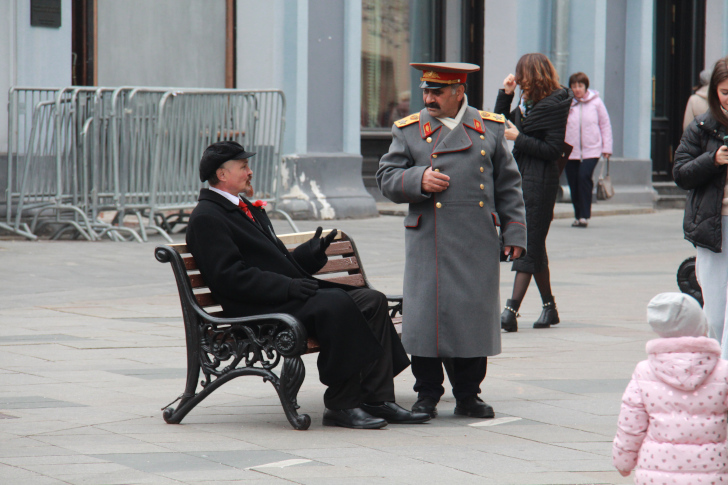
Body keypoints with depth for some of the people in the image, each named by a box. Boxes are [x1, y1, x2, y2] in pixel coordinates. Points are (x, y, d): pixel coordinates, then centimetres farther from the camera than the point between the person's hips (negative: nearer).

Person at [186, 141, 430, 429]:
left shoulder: (249, 210, 27)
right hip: (260, 310, -10)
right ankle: (341, 406, -26)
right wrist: (287, 286, -21)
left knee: (372, 300, -7)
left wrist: (310, 253, 7)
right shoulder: (206, 218, -5)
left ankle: (377, 400, -11)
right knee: (336, 303, -31)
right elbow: (229, 276, -16)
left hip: (289, 297, 10)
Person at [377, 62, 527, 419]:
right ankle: (427, 396, 8)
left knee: (474, 314, 3)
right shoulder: (408, 131, 8)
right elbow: (386, 179, 5)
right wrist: (418, 181, -13)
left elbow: (508, 185, 12)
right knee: (426, 314, -3)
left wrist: (514, 232, 7)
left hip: (478, 244, 1)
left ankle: (468, 396, 13)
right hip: (428, 244, -1)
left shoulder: (489, 128, 10)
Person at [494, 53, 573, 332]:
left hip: (540, 180, -9)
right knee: (533, 246, 12)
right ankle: (549, 307, 20)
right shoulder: (527, 102, 13)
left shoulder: (553, 106, -12)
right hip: (523, 177, 9)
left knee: (528, 245, -11)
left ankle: (511, 310, -17)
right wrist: (505, 94, 10)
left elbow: (553, 149, -16)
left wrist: (518, 138, -13)